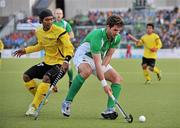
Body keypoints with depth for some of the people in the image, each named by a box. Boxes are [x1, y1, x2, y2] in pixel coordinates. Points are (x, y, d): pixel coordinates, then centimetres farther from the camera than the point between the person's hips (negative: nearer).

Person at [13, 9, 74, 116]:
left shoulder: (59, 31, -18)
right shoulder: (39, 32, 3)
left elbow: (69, 47, -24)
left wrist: (66, 61, -41)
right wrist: (26, 50, 20)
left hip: (59, 63, -8)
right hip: (47, 62, 8)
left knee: (46, 78, -33)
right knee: (26, 76, -1)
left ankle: (34, 106, -24)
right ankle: (40, 99, 16)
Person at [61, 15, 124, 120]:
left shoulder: (117, 38, -11)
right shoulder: (97, 36, -34)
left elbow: (108, 55, -1)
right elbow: (97, 63, -37)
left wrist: (102, 67, -20)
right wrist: (104, 84, -39)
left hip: (99, 58, 8)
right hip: (83, 55, -8)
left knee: (118, 78, -10)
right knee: (86, 71, -41)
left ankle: (110, 110, -19)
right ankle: (67, 103, -31)